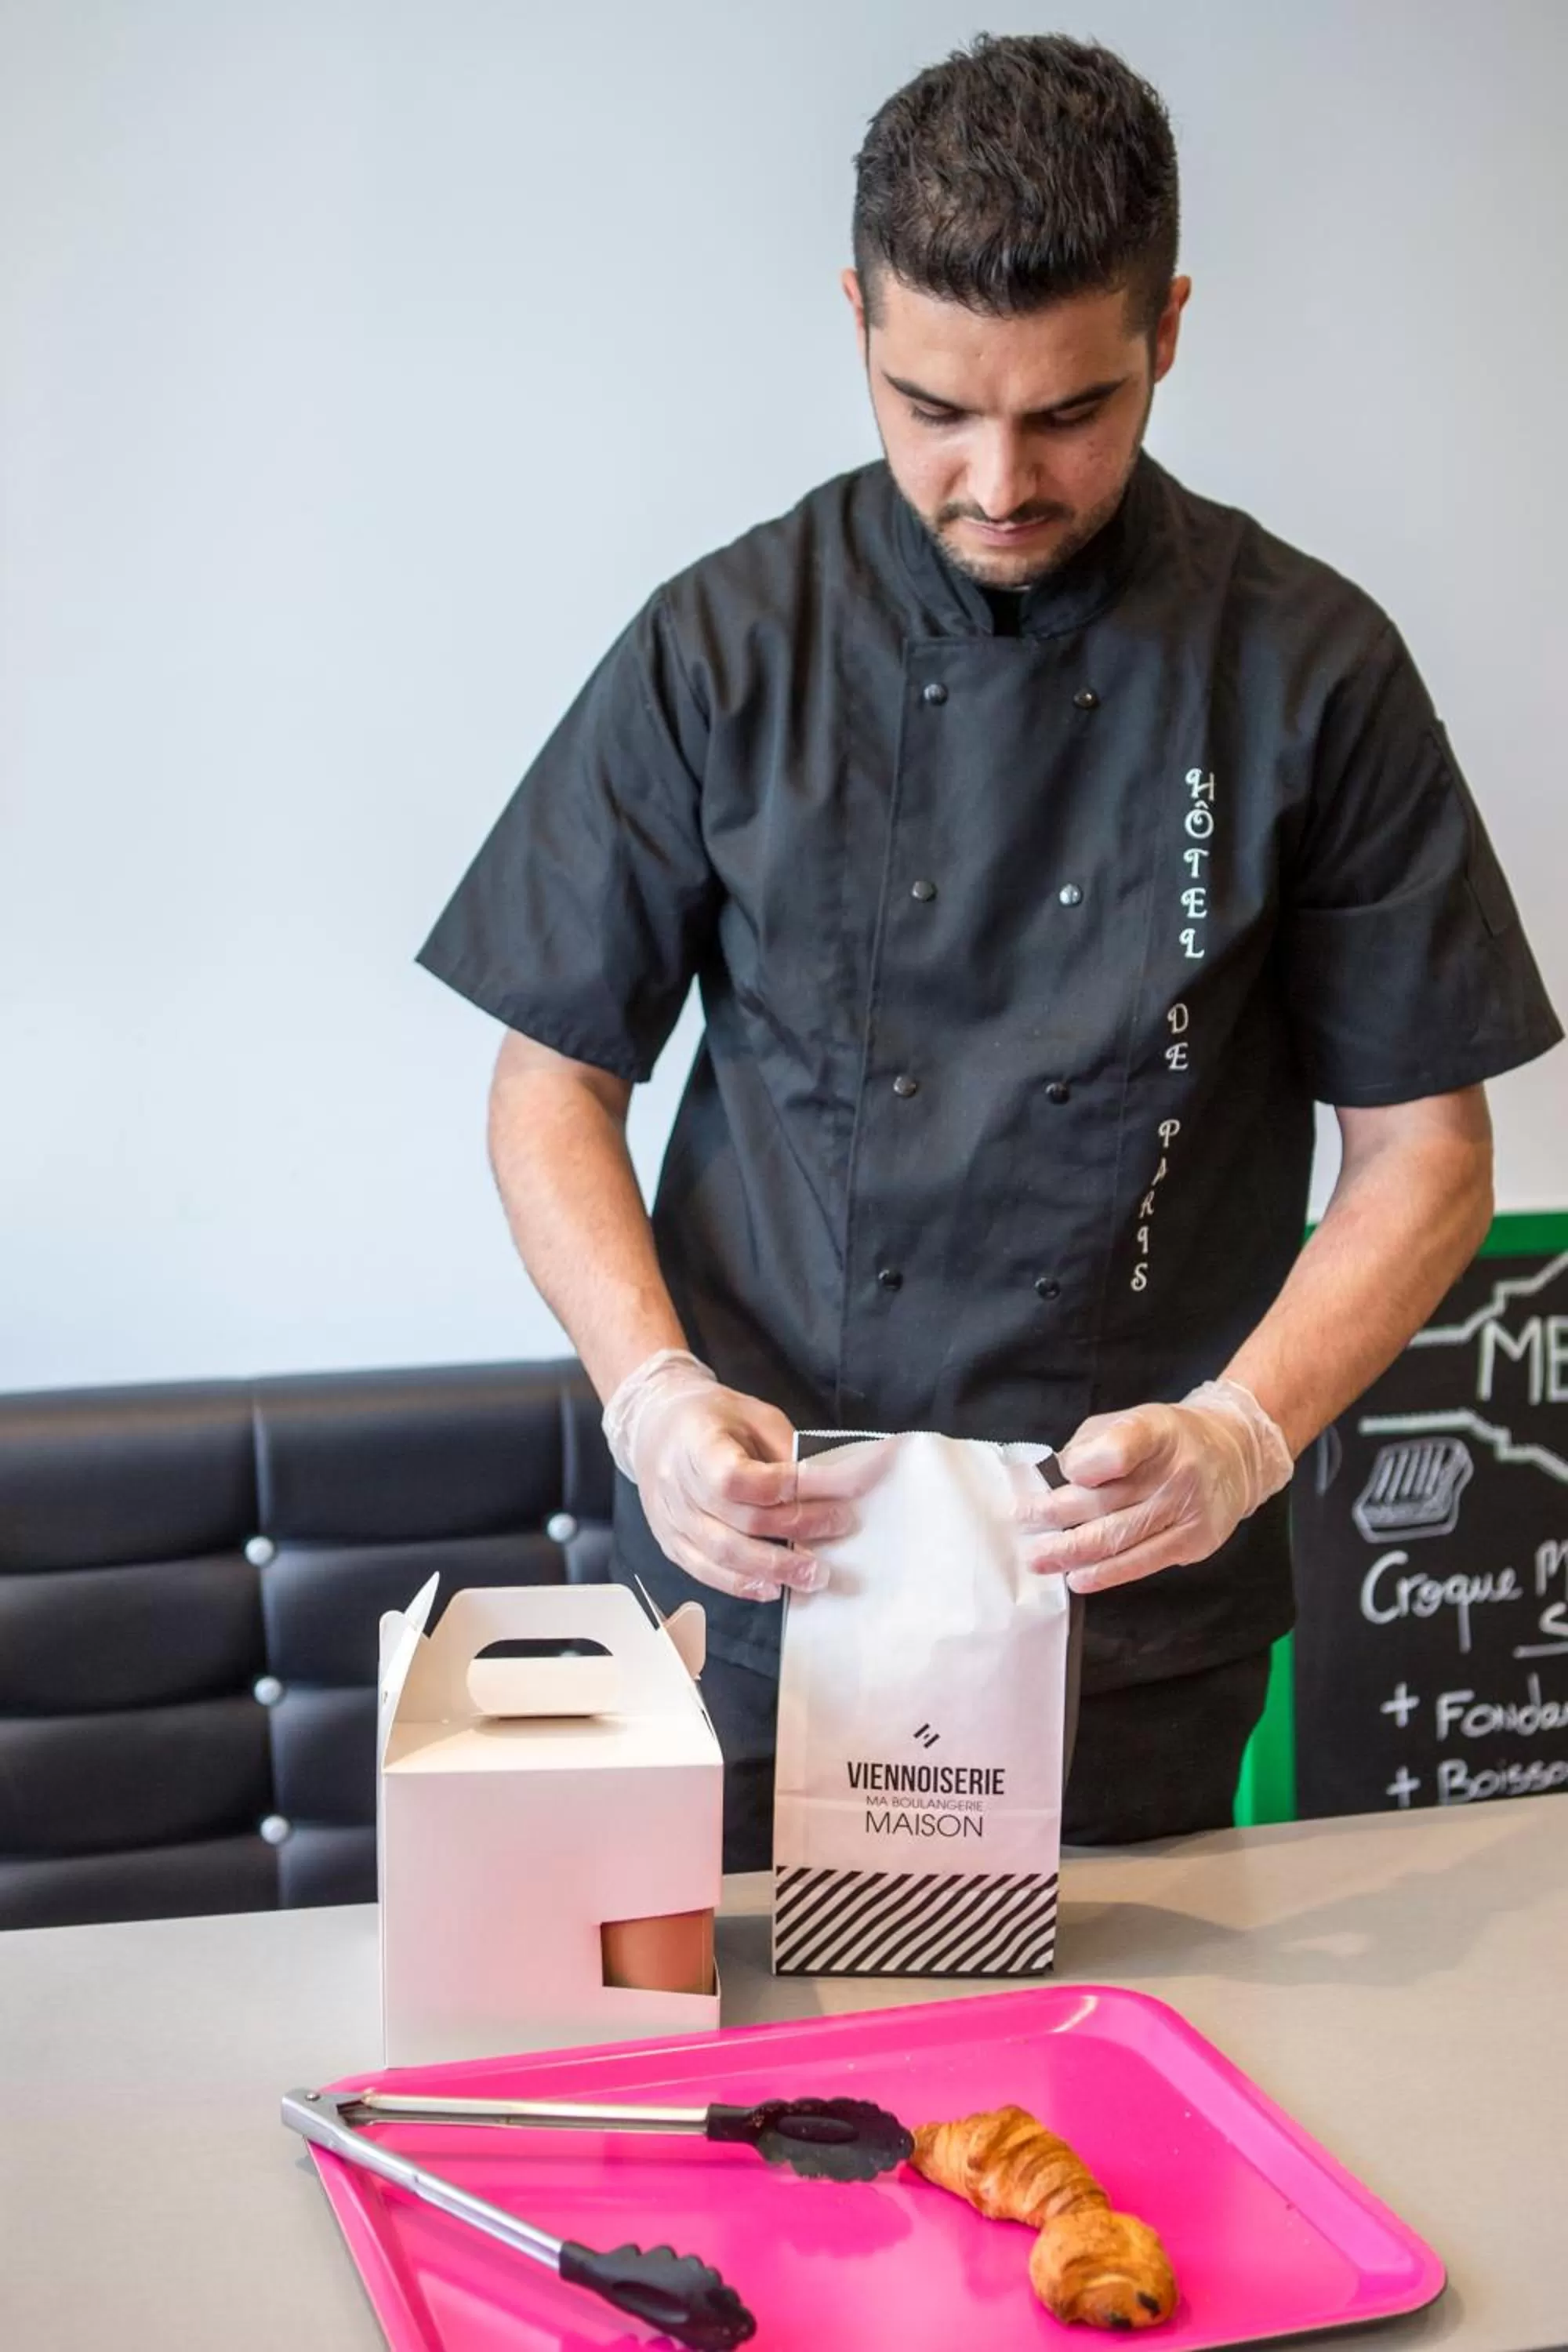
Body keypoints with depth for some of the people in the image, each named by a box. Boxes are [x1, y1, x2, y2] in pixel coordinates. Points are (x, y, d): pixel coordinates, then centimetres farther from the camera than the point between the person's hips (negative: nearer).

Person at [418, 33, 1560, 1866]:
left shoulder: (1307, 671, -4)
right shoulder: (724, 649, -2)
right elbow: (557, 1083, 2)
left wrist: (1242, 1434, -18)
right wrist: (652, 1389, -15)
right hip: (754, 1589, 1)